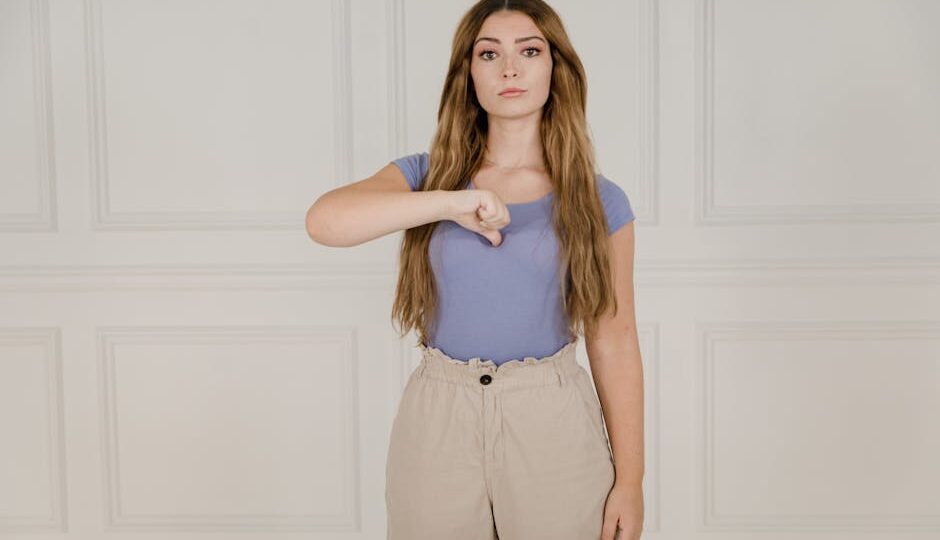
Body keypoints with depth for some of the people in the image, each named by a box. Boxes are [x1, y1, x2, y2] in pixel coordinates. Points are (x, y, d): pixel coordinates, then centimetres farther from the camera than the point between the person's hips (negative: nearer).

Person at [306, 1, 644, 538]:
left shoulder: (599, 201, 0)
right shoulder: (429, 175, 1)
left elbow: (614, 341, 0)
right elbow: (325, 220, -17)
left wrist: (630, 480, -1)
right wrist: (449, 201, -27)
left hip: (553, 421, 0)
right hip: (437, 419, 1)